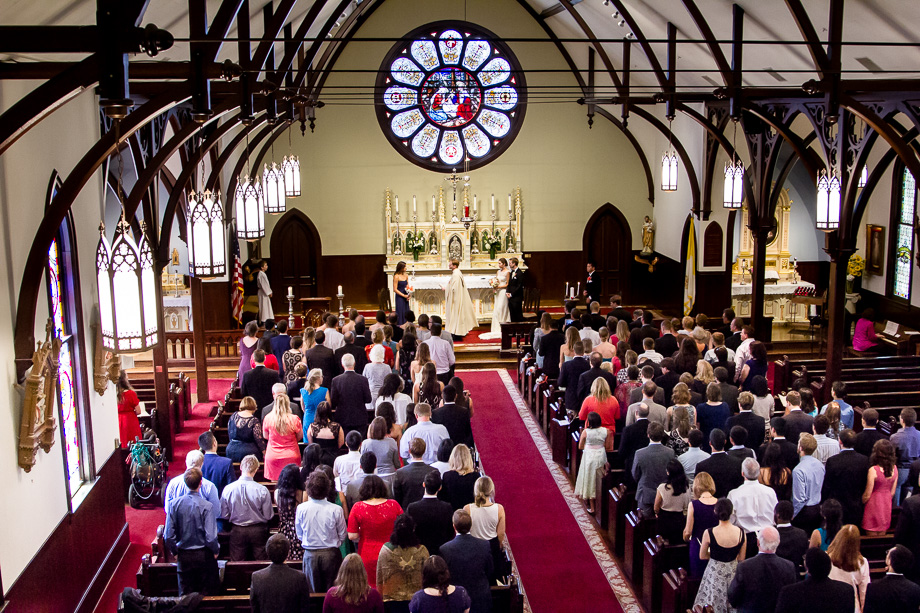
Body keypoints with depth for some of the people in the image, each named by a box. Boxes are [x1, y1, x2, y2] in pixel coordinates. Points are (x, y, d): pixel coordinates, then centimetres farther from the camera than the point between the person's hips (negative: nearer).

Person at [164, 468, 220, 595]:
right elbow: (211, 537, -19)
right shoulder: (207, 506, -18)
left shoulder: (174, 504, -8)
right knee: (207, 594, 11)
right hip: (204, 555, -3)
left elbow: (169, 535, -6)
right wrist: (215, 551, 0)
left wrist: (174, 552, 10)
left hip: (183, 556, 3)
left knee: (185, 594, 14)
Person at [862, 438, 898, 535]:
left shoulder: (873, 470, -21)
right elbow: (892, 492, 5)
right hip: (887, 506, 5)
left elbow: (867, 495, -15)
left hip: (874, 505, -5)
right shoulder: (894, 469, -5)